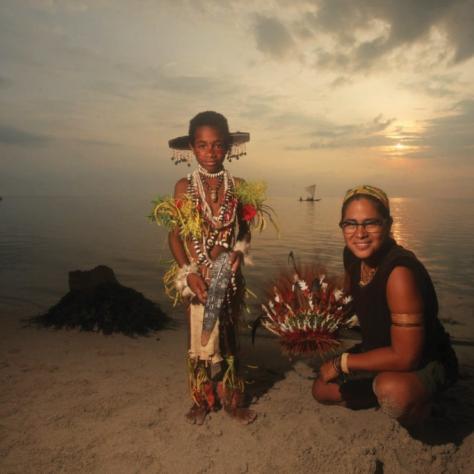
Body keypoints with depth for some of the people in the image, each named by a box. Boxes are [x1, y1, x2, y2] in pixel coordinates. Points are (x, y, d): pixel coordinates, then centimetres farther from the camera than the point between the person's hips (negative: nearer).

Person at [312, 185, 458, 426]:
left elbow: (405, 357, -32)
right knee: (322, 390, 10)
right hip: (379, 352, 7)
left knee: (392, 391, -38)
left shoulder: (399, 272, -34)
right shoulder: (352, 255, -10)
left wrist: (341, 363, -22)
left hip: (426, 363, -7)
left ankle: (418, 404, -2)